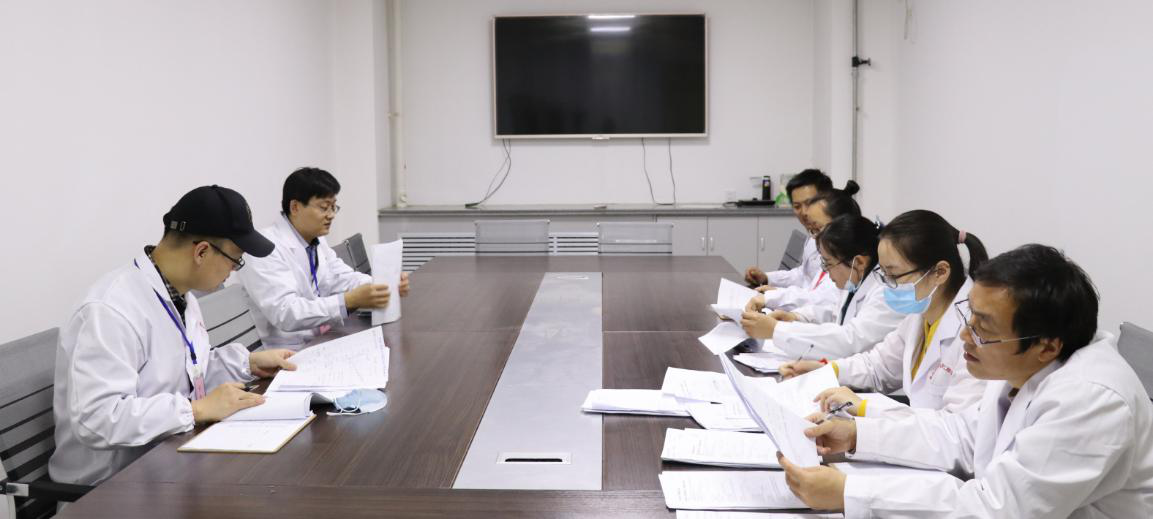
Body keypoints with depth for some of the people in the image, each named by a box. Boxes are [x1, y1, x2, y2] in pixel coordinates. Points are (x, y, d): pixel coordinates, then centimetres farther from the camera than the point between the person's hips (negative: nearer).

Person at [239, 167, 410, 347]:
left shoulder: (317, 241, 11)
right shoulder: (266, 249, -17)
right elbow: (285, 313, -27)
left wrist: (388, 284, -12)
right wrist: (350, 300, -33)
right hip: (292, 352, -8)